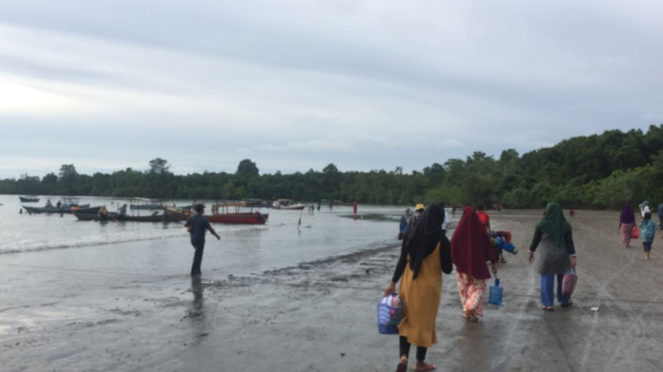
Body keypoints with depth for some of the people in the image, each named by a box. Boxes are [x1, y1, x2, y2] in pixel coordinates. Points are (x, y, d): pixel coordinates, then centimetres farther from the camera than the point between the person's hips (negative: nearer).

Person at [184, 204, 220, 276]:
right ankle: (193, 272, 5)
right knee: (198, 256, 4)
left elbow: (185, 225, 12)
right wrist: (217, 236, 4)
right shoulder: (204, 220, -19)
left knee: (198, 254, 23)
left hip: (193, 240, 7)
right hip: (200, 240, -7)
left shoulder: (192, 217, -2)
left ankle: (198, 270, 21)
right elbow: (211, 230, -12)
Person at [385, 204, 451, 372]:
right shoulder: (441, 240, -14)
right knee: (425, 322, 11)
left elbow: (402, 261, -2)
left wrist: (393, 283, 4)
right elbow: (447, 269, -9)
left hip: (409, 283, 3)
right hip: (429, 286, -3)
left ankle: (403, 356, -2)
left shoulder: (411, 234, -5)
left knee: (407, 320, 15)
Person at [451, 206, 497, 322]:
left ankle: (467, 311, 15)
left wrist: (455, 261, 9)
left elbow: (453, 247, -5)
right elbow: (488, 246, -3)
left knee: (464, 288, 14)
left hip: (462, 264, 0)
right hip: (477, 263, 0)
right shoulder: (480, 229, -8)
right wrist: (494, 262, 4)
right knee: (478, 287, 11)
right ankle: (472, 307, -9)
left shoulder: (459, 230, -9)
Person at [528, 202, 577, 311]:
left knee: (547, 280, 4)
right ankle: (564, 300, 29)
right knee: (563, 278, 17)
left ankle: (547, 304, 5)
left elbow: (536, 239, -1)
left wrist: (531, 252, 11)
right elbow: (569, 241, -4)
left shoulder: (542, 224, -6)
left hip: (547, 255, -2)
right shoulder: (565, 224, -2)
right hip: (562, 255, 2)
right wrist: (573, 256, -3)